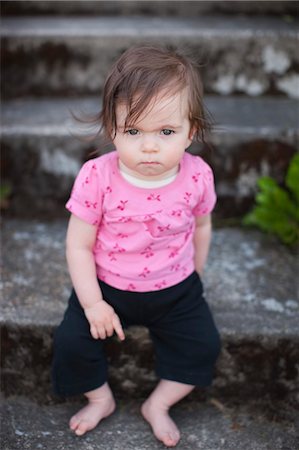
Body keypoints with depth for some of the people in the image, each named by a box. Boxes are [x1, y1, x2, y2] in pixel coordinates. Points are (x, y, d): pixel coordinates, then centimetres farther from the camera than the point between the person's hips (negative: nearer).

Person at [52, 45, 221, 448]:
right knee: (71, 340, -8)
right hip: (107, 287, -1)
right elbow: (79, 245, -16)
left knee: (203, 344, -4)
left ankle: (158, 404, 20)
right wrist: (92, 304, -17)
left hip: (175, 290, 2)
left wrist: (194, 277, 13)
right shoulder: (97, 177, -24)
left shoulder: (197, 177, -17)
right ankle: (101, 398, 21)